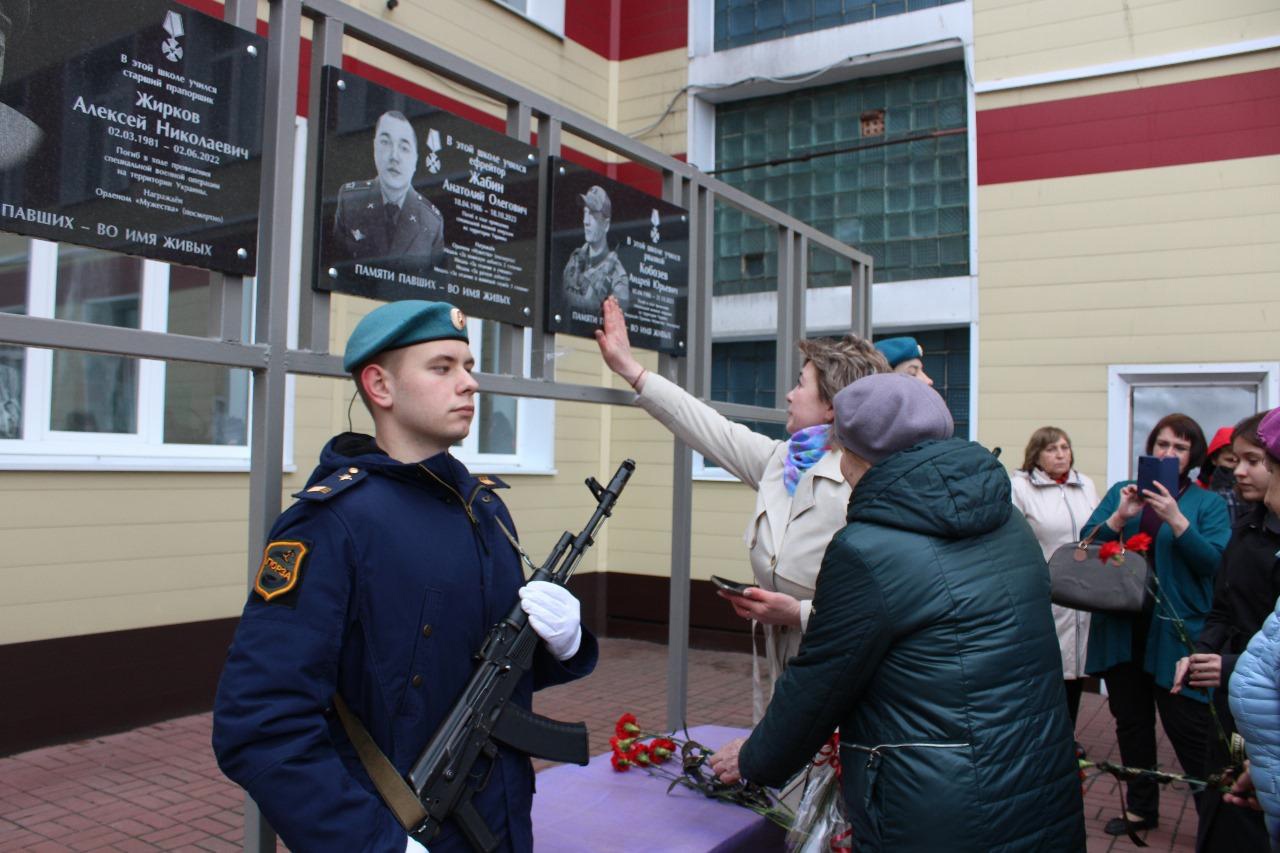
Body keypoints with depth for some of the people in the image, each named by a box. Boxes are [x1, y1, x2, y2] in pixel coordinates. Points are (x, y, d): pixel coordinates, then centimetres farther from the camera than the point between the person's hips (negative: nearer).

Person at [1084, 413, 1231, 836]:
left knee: (1190, 729, -2)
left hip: (1177, 631, -3)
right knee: (1131, 722, 14)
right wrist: (1120, 517, -19)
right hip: (1122, 628, 3)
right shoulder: (1122, 491, 8)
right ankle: (1141, 808, 30)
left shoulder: (1207, 503, 1)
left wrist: (1176, 520, -24)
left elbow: (1215, 562, -12)